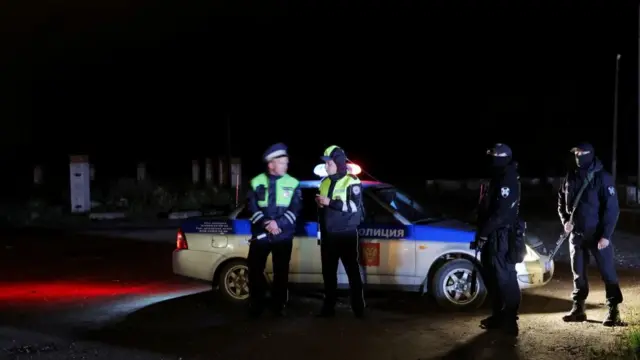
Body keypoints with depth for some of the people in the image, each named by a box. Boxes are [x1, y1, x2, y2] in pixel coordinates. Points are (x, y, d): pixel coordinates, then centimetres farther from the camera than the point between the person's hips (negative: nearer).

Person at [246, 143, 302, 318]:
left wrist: (278, 223, -18)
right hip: (260, 234, 0)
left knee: (281, 272, 5)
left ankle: (279, 305, 17)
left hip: (283, 236, 0)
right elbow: (252, 207, -2)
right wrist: (265, 223, -18)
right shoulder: (257, 182, 3)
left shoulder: (293, 184, 1)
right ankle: (256, 306, 14)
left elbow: (295, 209, -5)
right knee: (255, 271, 1)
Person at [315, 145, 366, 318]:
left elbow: (355, 207, -19)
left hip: (347, 234, -6)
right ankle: (328, 307, 13)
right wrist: (319, 203, 2)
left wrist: (330, 202, -22)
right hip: (328, 235, 6)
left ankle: (358, 307, 3)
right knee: (328, 272, 7)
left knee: (353, 271, -1)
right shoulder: (325, 182, 15)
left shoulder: (352, 182, -7)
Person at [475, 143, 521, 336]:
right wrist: (483, 231, 16)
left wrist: (484, 232, -18)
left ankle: (509, 319, -4)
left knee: (504, 276, -8)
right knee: (491, 276, 14)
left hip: (501, 236, -10)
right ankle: (498, 315, 22)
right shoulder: (498, 179, 17)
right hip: (492, 235, 10)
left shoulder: (508, 181, -15)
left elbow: (501, 212, -22)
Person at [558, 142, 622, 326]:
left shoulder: (602, 177, -11)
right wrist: (565, 220, 1)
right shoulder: (571, 177, 5)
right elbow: (562, 201, 18)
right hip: (576, 234, 5)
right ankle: (578, 309, 20)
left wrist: (606, 235, -18)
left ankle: (613, 311, 7)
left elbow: (612, 208, -14)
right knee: (578, 273, 11)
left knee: (607, 272, -1)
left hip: (598, 234, -5)